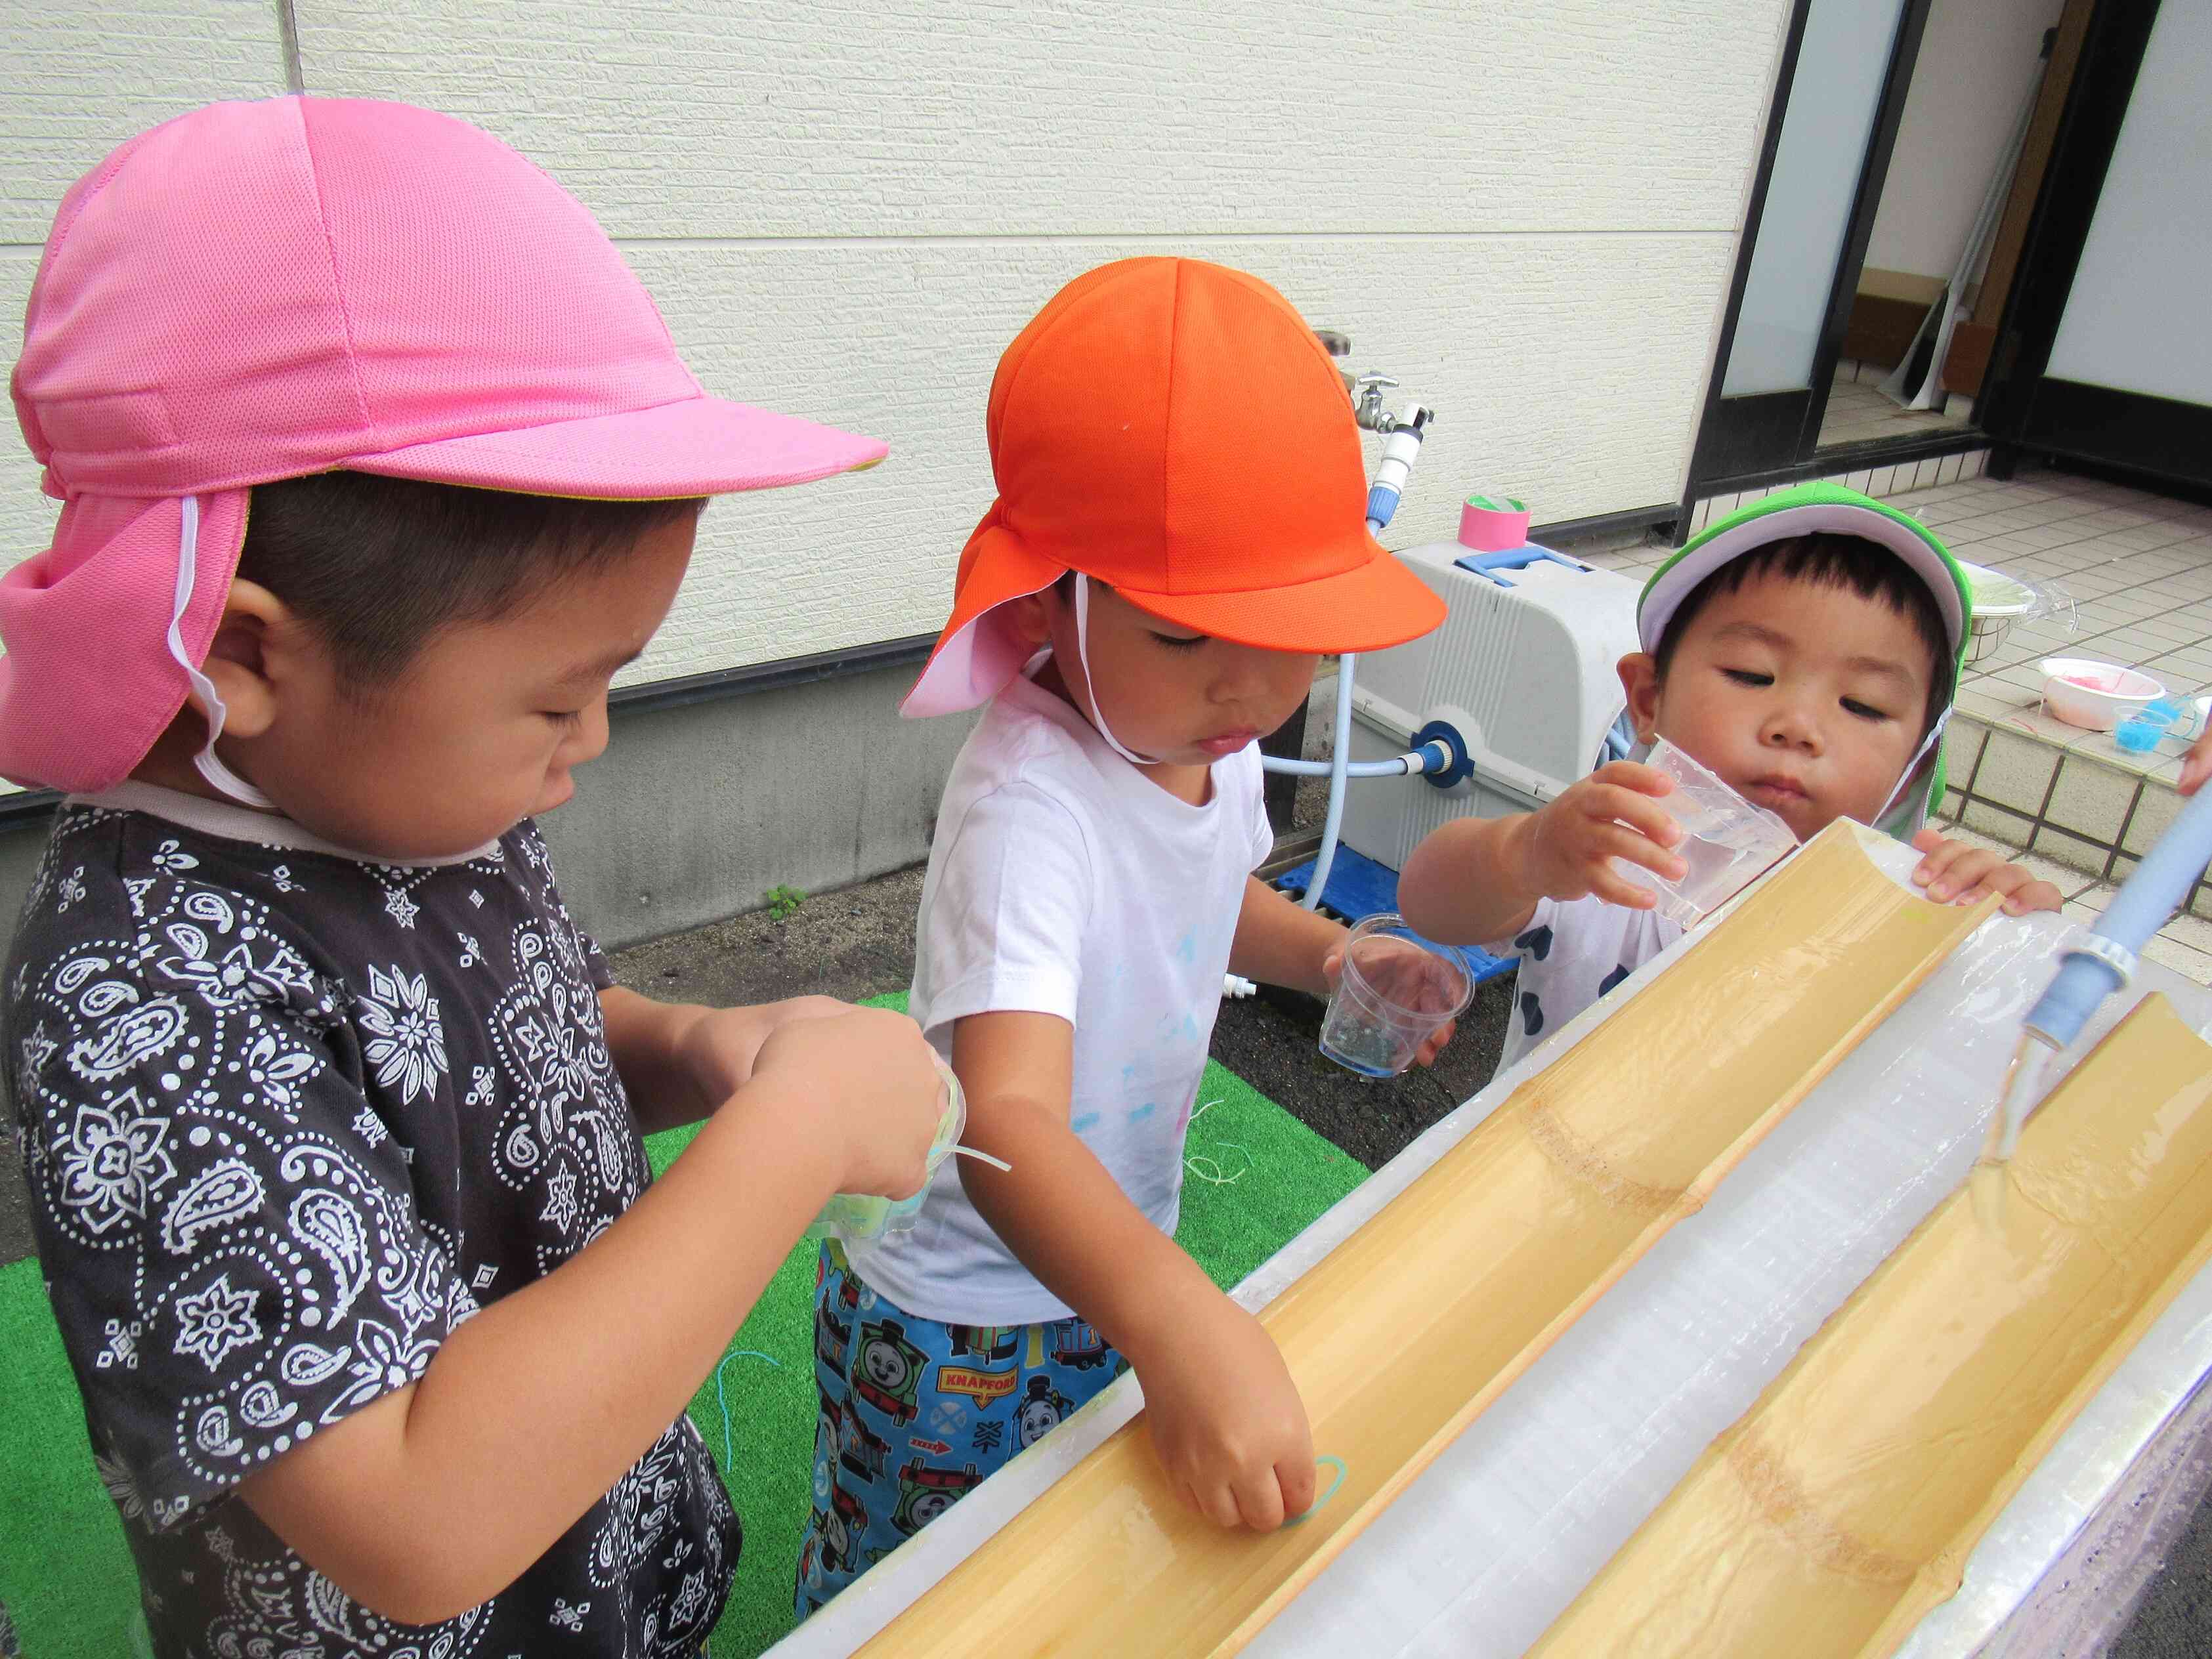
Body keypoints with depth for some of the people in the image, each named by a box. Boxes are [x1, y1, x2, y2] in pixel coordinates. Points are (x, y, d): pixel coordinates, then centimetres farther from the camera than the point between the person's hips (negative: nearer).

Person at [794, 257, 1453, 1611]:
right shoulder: (1030, 803, -35)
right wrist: (1181, 1323, -60)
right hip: (961, 1324, -7)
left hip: (1122, 1271, 7)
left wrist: (1322, 952, -5)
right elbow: (1007, 1120, -45)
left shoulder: (1215, 739, -9)